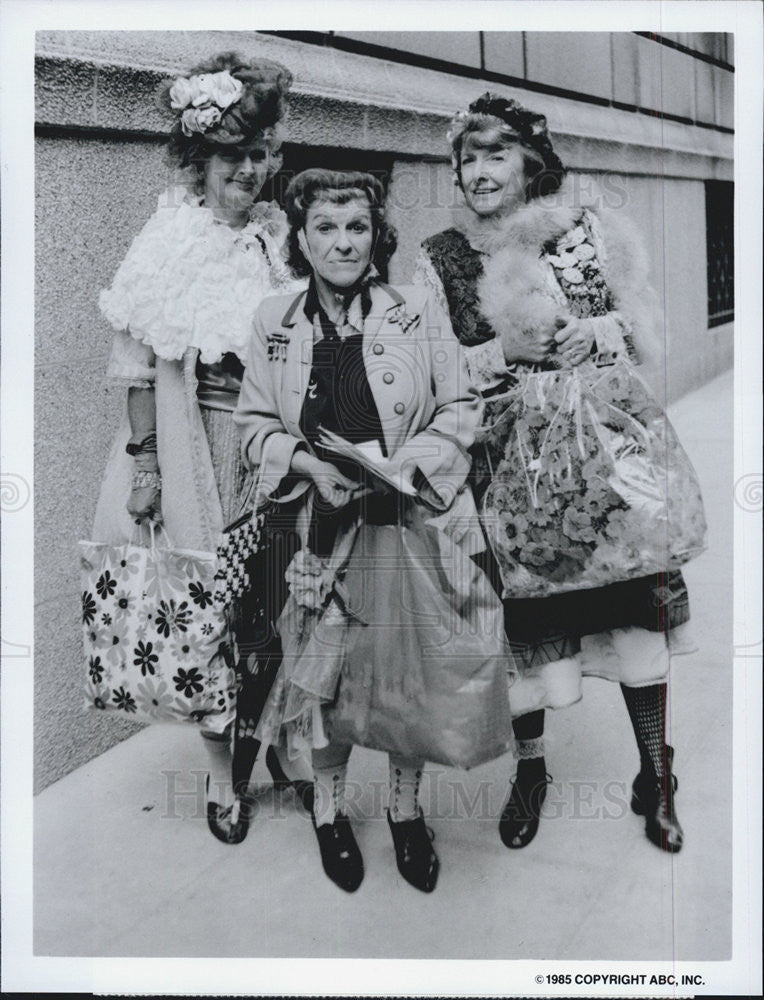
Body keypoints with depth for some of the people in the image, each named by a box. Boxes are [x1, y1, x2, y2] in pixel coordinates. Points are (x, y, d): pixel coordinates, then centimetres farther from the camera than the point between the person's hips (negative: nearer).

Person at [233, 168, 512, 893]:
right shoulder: (273, 322, 3)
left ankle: (405, 808, 33)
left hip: (412, 521, 0)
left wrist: (401, 461, -15)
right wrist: (313, 466, -13)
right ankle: (328, 806, 33)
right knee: (324, 670, 9)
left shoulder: (418, 313, -2)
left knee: (409, 672, 9)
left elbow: (462, 410, 1)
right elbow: (253, 423, 6)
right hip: (321, 528, 1)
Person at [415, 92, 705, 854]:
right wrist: (506, 351, -13)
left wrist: (597, 336, -11)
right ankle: (529, 771, 26)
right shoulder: (440, 259, 3)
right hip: (511, 461, 0)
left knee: (639, 600, 0)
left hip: (607, 447, 1)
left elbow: (642, 325, 8)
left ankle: (655, 777, 18)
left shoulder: (591, 230, 5)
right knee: (524, 612, 3)